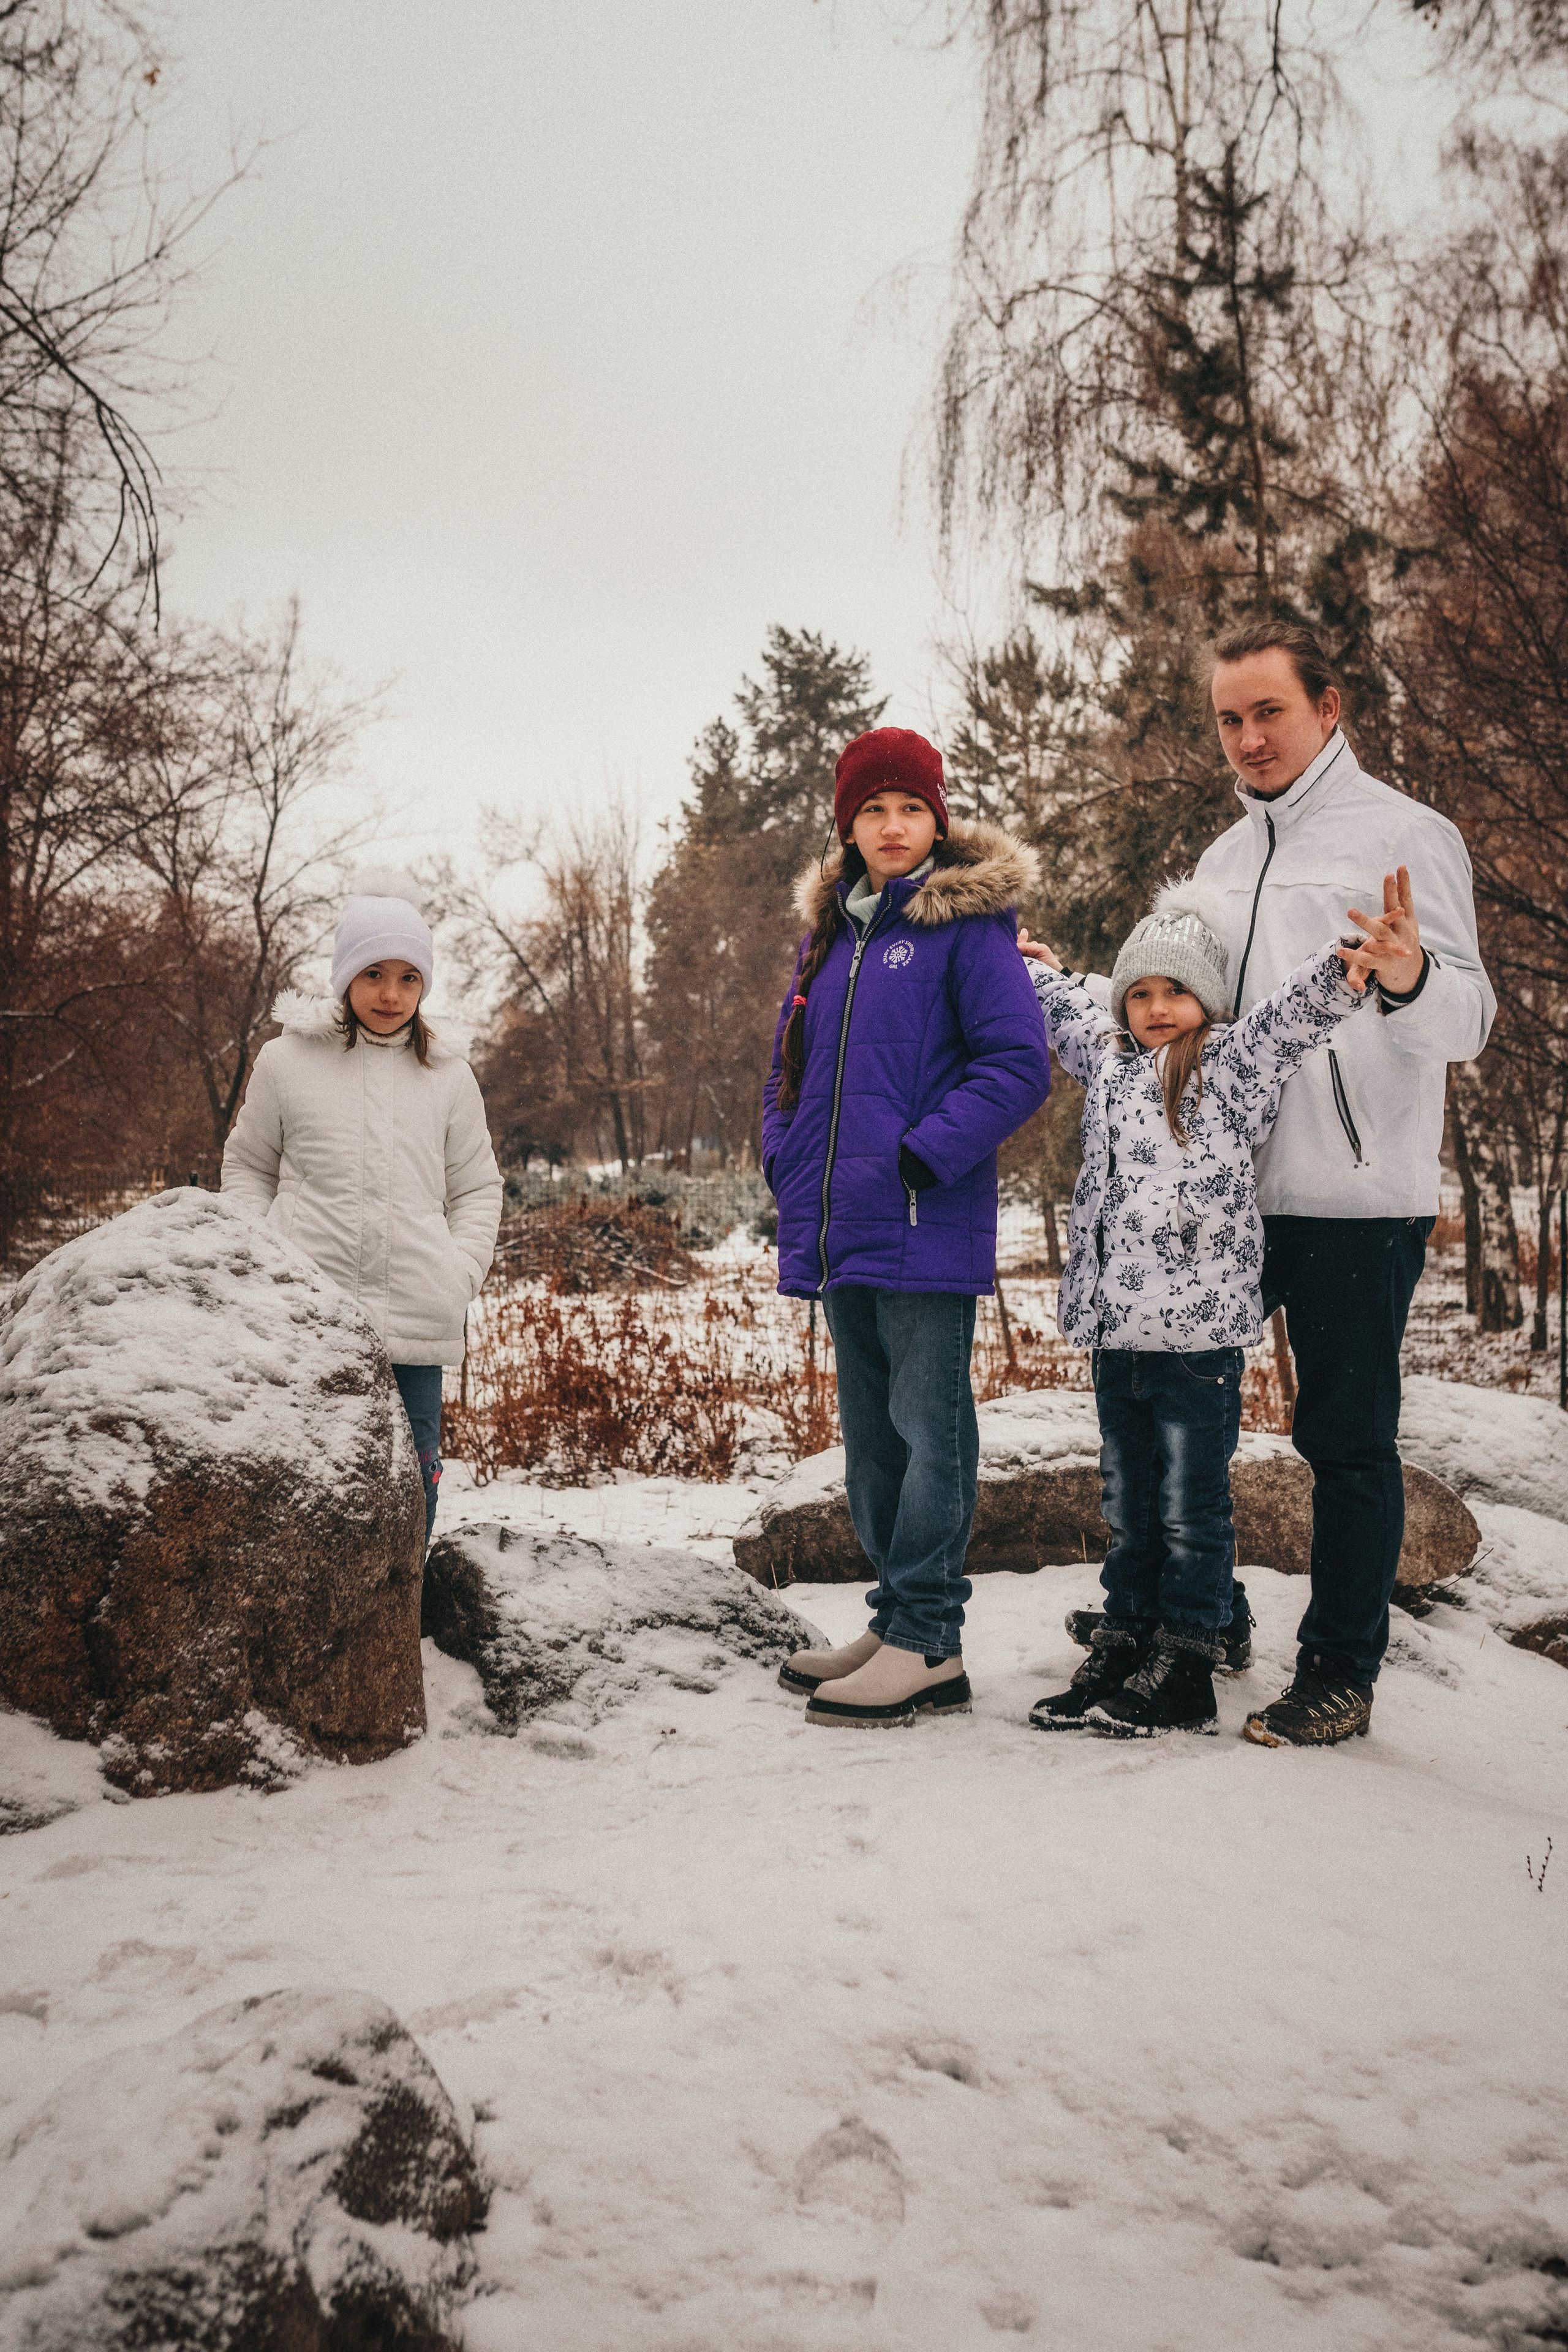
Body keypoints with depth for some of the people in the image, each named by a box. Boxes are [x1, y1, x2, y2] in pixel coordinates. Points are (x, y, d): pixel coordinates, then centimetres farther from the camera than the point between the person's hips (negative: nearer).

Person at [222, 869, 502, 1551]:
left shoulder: (448, 1076, 10)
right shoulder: (286, 1060, 6)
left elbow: (478, 1190, 16)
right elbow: (247, 1167, 15)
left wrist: (461, 1275, 0)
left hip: (416, 1318, 1)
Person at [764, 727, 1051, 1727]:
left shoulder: (969, 924, -4)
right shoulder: (830, 932, 17)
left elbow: (1019, 1064, -12)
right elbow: (791, 1067, 24)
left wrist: (919, 1157, -17)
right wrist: (790, 1163, 9)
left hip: (924, 1232, -8)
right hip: (838, 1235, 8)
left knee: (930, 1432, -3)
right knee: (871, 1436, 13)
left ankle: (926, 1639, 3)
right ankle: (900, 1621, 23)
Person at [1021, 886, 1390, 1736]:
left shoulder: (1231, 1065, -1)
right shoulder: (1111, 1065, 15)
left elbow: (1292, 1014, -18)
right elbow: (1072, 1020, 36)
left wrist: (1346, 973, -35)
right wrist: (1041, 971, 50)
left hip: (1199, 1337, -6)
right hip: (1115, 1333, 6)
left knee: (1192, 1512, 3)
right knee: (1130, 1509, 15)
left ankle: (1183, 1671, 11)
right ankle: (1122, 1649, 25)